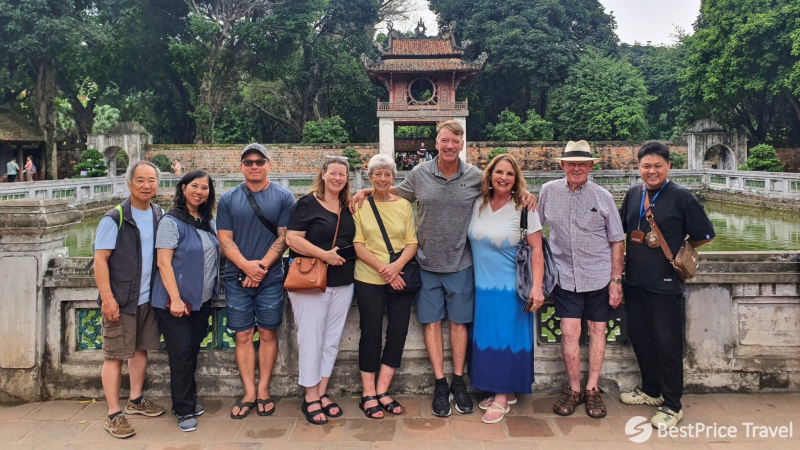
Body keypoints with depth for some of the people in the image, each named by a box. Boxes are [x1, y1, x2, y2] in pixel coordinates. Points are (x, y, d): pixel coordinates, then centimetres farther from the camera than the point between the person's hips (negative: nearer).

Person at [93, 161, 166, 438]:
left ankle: (135, 400, 32)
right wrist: (107, 298, -18)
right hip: (120, 300, -6)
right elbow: (100, 259, -12)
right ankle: (113, 415, 9)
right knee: (115, 355, 0)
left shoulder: (160, 216, 6)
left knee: (141, 349, 16)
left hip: (149, 298, 6)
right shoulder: (115, 219, -11)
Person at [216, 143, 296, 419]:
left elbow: (284, 238, -4)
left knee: (267, 334, 6)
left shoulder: (283, 197, 1)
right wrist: (246, 265, -14)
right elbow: (224, 240, 1)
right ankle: (249, 394, 14)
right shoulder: (228, 199, 7)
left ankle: (263, 391, 16)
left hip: (271, 278, -1)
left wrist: (262, 266, -13)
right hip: (237, 278, 2)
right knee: (243, 336, 5)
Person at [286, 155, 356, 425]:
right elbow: (292, 239, -13)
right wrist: (323, 254, -21)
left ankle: (322, 393, 22)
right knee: (311, 340, 0)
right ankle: (310, 399, 11)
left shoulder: (348, 206, 11)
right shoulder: (308, 203, -5)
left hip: (343, 284, 6)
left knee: (332, 340, 10)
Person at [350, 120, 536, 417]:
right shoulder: (420, 174, -2)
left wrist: (523, 195, -6)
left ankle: (458, 383, 23)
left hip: (460, 264, 0)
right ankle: (440, 384, 18)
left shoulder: (476, 177, -2)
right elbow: (396, 192, 13)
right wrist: (367, 191, 0)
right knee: (432, 322, 5)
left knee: (459, 322, 9)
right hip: (427, 262, 1)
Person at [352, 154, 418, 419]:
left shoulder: (404, 205, 8)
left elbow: (412, 242, 3)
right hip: (369, 279, -3)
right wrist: (382, 268, -16)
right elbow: (358, 245, -5)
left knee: (398, 332, 3)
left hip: (401, 278, 3)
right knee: (371, 333, 3)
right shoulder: (360, 205, 0)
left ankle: (382, 392, 17)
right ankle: (369, 395, 14)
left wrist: (397, 266, -15)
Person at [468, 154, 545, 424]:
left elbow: (536, 250, -12)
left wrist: (536, 287, -19)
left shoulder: (524, 209, -10)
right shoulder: (478, 205, 2)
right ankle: (502, 391, 26)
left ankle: (503, 397, 15)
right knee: (487, 337, 11)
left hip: (510, 287, -5)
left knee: (506, 337, 2)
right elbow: (474, 241, 13)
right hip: (483, 286, 5)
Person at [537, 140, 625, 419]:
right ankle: (573, 389, 13)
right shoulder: (548, 192, 0)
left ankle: (592, 389, 21)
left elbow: (617, 241, 2)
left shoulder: (602, 197, -2)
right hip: (565, 276, 0)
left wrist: (616, 280, -2)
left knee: (597, 330, 8)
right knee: (569, 332, -5)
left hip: (599, 276, 0)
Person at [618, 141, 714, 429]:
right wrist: (625, 258, 8)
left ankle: (672, 406, 15)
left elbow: (704, 235, -4)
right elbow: (621, 230, 19)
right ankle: (651, 390, 35)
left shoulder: (681, 197, -9)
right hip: (635, 281, 6)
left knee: (667, 343, 2)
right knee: (639, 337, 16)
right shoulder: (633, 195, 7)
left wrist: (677, 251, 4)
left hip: (666, 284, -6)